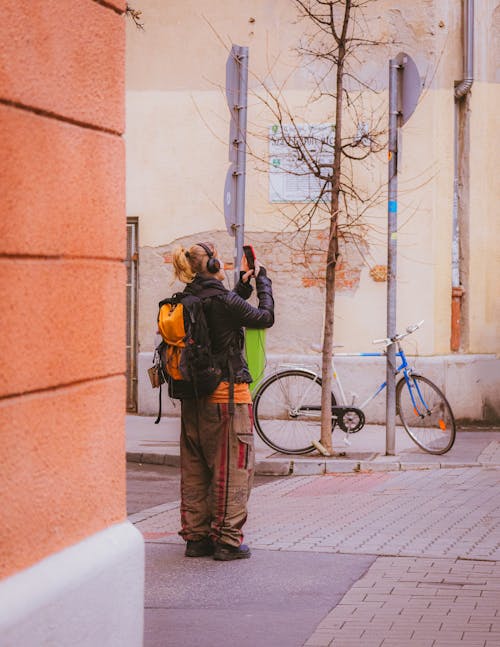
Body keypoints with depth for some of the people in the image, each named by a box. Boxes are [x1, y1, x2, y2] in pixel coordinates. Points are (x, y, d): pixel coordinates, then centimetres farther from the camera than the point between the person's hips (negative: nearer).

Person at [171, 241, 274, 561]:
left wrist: (244, 284, 20)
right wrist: (263, 280, 9)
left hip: (193, 396, 8)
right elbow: (265, 318, -3)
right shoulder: (223, 300, -15)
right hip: (227, 393, -8)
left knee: (195, 468, 12)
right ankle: (227, 540, 2)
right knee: (232, 467, 0)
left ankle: (196, 537, 18)